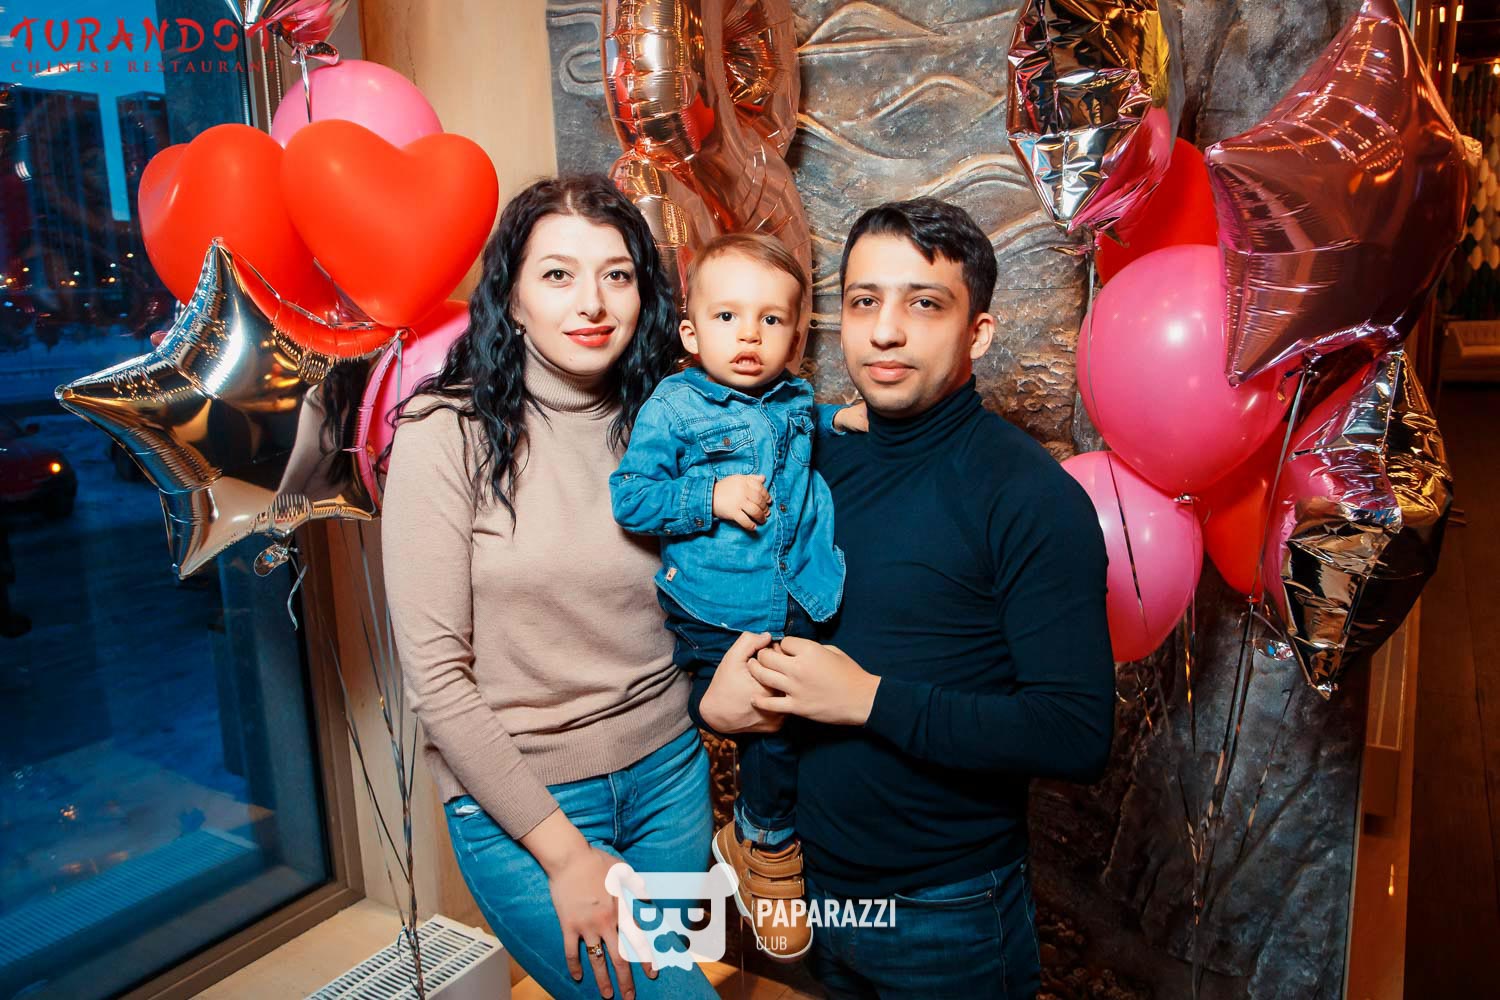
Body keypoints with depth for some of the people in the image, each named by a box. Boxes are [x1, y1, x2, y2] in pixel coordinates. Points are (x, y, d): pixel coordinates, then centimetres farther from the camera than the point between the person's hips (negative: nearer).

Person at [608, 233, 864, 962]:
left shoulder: (793, 402, 5)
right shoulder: (672, 408, -10)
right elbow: (628, 496, -12)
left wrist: (838, 419, 12)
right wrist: (709, 497, -21)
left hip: (794, 617, 5)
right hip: (716, 624, -4)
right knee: (770, 737, 2)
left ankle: (758, 838, 42)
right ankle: (770, 846, 34)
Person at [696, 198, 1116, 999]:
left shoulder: (1031, 497, -17)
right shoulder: (814, 460, 0)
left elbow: (1077, 737, -22)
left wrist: (870, 698, -24)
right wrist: (712, 694, -11)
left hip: (950, 916, -5)